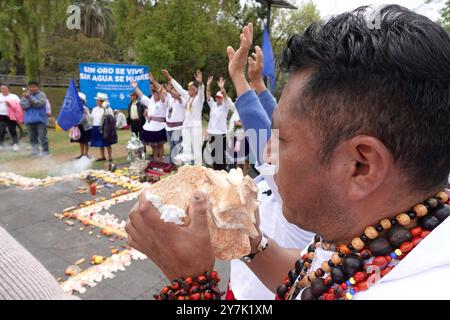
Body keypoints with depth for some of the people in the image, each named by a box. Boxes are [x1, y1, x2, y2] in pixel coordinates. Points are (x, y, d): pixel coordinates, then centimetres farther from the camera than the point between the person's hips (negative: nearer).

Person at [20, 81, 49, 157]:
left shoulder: (41, 95, -2)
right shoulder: (26, 95, 9)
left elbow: (39, 103, -17)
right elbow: (23, 105, -2)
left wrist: (29, 97, -25)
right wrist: (26, 98, -15)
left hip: (40, 119, -4)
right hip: (29, 120, 5)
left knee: (42, 137, -8)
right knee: (32, 138, 11)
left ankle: (46, 152, -3)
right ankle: (35, 151, 22)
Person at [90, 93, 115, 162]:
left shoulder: (108, 109, -7)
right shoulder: (95, 109, 12)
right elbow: (91, 118, 15)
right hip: (96, 128, 6)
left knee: (107, 144, 1)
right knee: (100, 144, 12)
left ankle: (110, 157, 10)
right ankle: (102, 157, 23)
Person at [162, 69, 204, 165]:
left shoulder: (200, 97, -4)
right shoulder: (187, 96, 13)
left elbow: (201, 90, -24)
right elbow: (178, 88, 18)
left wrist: (200, 83, -45)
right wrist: (169, 77, 18)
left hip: (196, 125, -6)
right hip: (186, 125, 7)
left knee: (196, 148, -5)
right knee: (186, 149, 8)